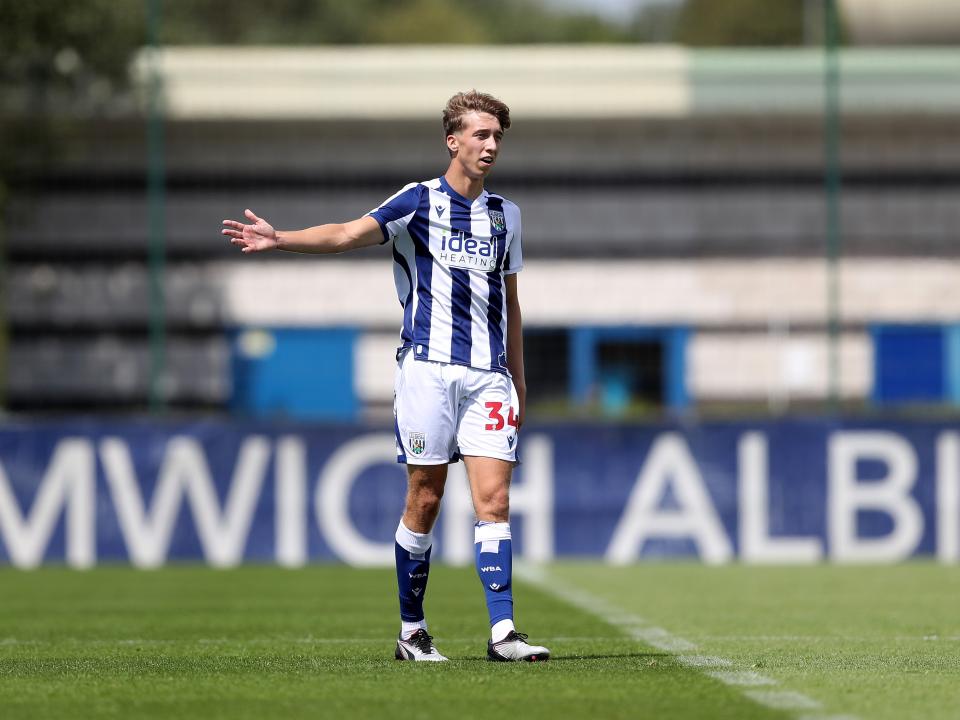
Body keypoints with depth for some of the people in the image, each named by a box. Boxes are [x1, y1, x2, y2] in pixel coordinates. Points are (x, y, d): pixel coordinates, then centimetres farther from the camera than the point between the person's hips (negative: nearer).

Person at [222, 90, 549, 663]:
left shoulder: (505, 214, 15)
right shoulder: (420, 202, 0)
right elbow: (349, 234, -15)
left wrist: (518, 381, 20)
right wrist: (280, 238, -31)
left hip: (489, 375, 4)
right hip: (429, 367, -4)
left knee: (494, 497, -6)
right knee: (425, 499, 0)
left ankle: (503, 632, -10)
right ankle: (411, 631, 11)